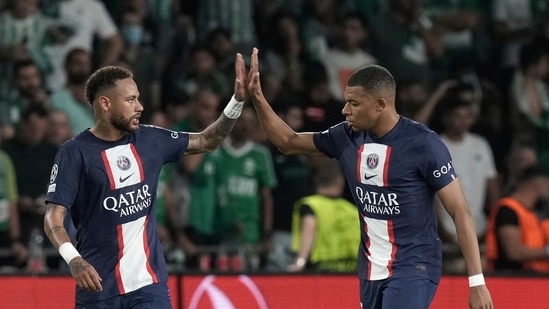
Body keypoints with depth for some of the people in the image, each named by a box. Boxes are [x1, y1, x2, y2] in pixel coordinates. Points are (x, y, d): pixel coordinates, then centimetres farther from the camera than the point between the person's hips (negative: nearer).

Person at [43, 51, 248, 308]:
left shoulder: (149, 140, 7)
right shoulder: (75, 153, -9)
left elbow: (207, 141, 17)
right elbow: (53, 216, -14)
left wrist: (237, 101, 3)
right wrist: (73, 260, -31)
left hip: (149, 283, 3)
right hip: (99, 287, -3)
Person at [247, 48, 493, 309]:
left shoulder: (423, 144, -15)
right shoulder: (348, 137, 2)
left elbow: (460, 211, -12)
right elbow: (288, 143, 17)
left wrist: (476, 281, -16)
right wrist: (257, 98, 2)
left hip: (413, 268, -7)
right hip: (372, 271, 7)